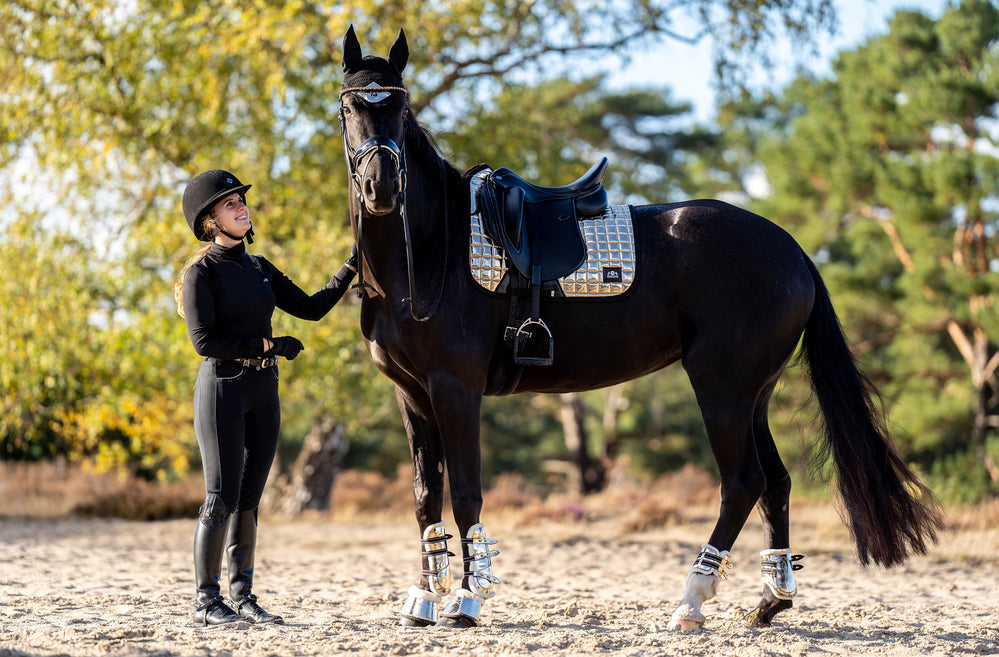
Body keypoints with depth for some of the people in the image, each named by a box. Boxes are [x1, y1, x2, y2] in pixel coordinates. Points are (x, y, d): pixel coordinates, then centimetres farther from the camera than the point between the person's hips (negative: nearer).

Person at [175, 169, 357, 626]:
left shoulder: (260, 269, 13)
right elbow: (205, 341, -14)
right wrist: (268, 344, -13)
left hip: (264, 390, 6)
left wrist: (351, 268, 5)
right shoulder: (201, 273, -6)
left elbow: (311, 308, 12)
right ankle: (206, 600, 3)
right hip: (222, 388, -6)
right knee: (222, 499, -6)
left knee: (249, 500, 8)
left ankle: (242, 596, 13)